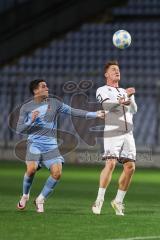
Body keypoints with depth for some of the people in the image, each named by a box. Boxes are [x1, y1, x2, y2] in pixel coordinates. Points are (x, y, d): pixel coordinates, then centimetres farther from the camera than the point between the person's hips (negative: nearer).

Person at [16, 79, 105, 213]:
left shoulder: (54, 103, 8)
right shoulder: (26, 108, 4)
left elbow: (73, 111, 5)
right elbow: (19, 130, 4)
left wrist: (95, 114, -2)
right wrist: (31, 121, -16)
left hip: (51, 146, 2)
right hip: (35, 144, -2)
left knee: (57, 172, -16)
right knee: (31, 169, -24)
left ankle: (40, 199, 5)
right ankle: (25, 196, 6)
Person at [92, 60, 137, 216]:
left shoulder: (126, 92, 24)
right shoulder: (102, 90, 9)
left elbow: (134, 110, 5)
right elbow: (107, 105, -13)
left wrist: (129, 98, -16)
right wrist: (122, 99, -30)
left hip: (128, 134, 5)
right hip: (112, 132, -5)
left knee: (130, 167, -1)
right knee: (110, 164, -19)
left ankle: (118, 201, 9)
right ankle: (99, 200, -14)